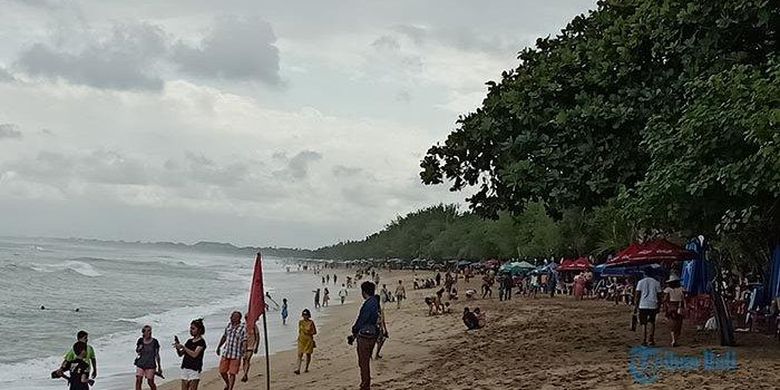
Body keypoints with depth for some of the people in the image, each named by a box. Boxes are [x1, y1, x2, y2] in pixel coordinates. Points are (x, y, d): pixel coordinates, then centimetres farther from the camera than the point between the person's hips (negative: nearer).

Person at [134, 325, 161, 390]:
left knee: (150, 382, 1)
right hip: (140, 363, 3)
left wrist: (159, 366, 1)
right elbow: (137, 351, 15)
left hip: (150, 365, -3)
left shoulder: (154, 342, -5)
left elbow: (157, 355, 0)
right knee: (138, 381, -4)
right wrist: (139, 348, -10)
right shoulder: (140, 340, 2)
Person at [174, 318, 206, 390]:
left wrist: (183, 347, -18)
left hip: (195, 370, -7)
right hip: (185, 369, 7)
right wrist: (177, 347, -4)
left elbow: (194, 354, -20)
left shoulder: (201, 342, -7)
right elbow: (180, 354, 16)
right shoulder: (189, 341, 15)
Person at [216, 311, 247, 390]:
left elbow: (244, 342, -15)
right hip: (225, 353, 5)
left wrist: (244, 353, -28)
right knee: (222, 371, 11)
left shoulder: (243, 328, -10)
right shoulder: (229, 325, 7)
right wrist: (218, 347, 27)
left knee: (232, 373, -4)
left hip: (236, 355, -5)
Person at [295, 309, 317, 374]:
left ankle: (306, 368, 20)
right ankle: (298, 369, -14)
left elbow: (315, 332, -3)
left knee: (308, 354, 6)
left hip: (309, 340, -2)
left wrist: (309, 333, -16)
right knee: (300, 354, -8)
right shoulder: (300, 322, 4)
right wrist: (299, 336, 10)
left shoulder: (311, 322, -5)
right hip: (301, 340, 2)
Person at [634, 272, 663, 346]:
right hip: (653, 305, 1)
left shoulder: (641, 282, 1)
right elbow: (659, 295, 4)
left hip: (643, 305, -1)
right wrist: (658, 307, 10)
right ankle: (652, 339, 13)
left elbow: (637, 294, -2)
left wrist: (636, 305, 3)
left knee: (644, 323, 4)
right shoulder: (656, 282, 5)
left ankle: (644, 340, -1)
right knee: (652, 322, 16)